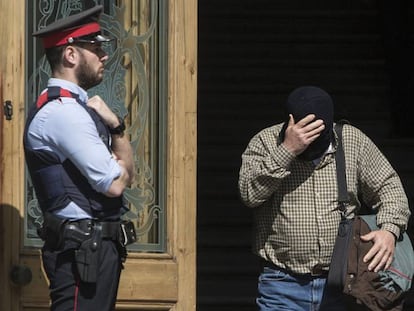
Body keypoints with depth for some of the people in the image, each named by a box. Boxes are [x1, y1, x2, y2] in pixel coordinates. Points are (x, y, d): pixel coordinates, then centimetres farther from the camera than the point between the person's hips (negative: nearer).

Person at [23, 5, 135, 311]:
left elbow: (128, 175, 14)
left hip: (97, 245, 10)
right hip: (81, 249, -10)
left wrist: (116, 125, -3)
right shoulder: (63, 112, -15)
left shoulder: (77, 107, 16)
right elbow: (115, 184, -17)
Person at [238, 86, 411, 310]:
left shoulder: (353, 141, 4)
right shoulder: (265, 142, -1)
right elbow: (249, 193, -15)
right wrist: (286, 151, -22)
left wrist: (389, 229, -8)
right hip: (283, 286, -2)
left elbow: (389, 187, 9)